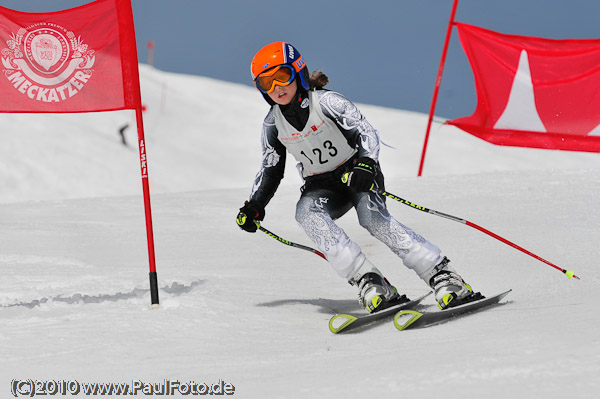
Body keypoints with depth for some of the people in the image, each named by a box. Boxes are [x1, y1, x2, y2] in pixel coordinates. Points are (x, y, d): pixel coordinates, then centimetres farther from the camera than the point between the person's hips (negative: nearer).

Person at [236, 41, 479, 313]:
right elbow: (271, 169, 13)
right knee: (305, 212, -31)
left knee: (373, 218, -33)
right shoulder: (273, 124, -1)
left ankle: (442, 277, -34)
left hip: (358, 174, -4)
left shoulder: (327, 102, -15)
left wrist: (366, 165, -40)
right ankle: (368, 281, -39)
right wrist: (254, 206, 1)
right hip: (321, 187, 4)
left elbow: (367, 133, -21)